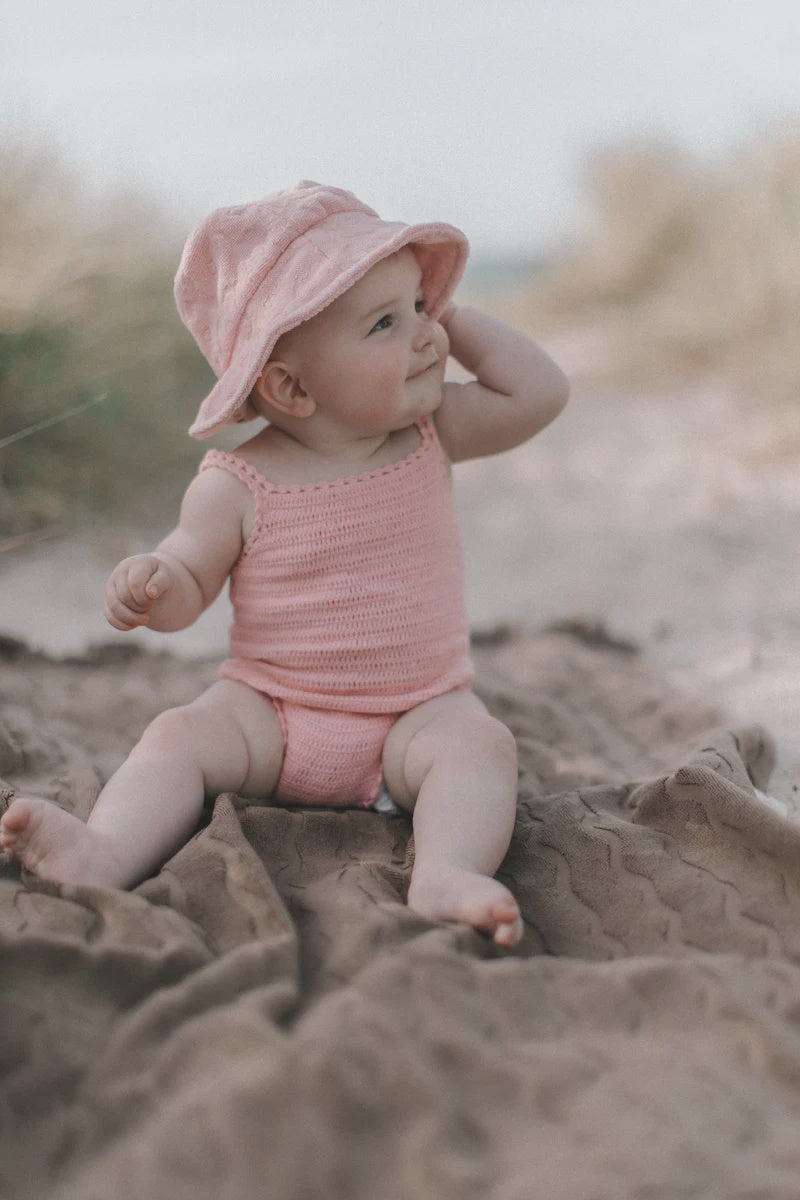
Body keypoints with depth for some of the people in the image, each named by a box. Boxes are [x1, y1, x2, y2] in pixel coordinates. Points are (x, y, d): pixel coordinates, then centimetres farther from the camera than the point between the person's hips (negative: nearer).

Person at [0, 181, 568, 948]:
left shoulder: (431, 437, 0)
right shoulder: (239, 485, -10)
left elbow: (540, 394, -2)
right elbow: (191, 587, -3)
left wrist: (451, 318, -2)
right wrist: (151, 580, -27)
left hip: (419, 708, 1)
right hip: (270, 711, -1)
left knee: (481, 742, -28)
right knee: (181, 735, -24)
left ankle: (445, 875, -47)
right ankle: (102, 856, -39)